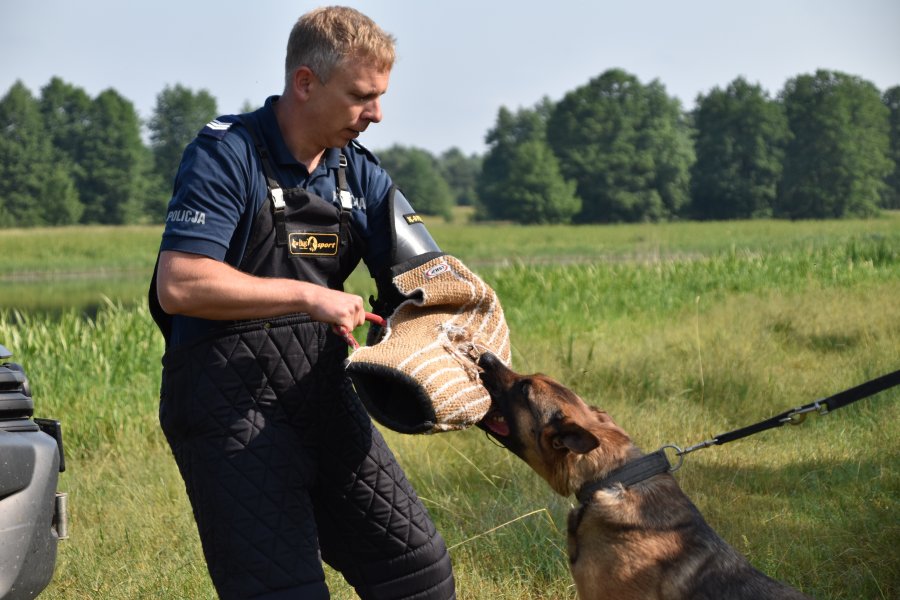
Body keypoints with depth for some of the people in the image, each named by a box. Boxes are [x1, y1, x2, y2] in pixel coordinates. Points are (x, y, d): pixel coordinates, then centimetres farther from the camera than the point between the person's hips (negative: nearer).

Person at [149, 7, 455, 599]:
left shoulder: (360, 173, 9)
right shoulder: (226, 154, -11)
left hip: (323, 393, 7)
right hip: (230, 404, -7)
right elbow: (178, 286, -21)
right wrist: (307, 296, -19)